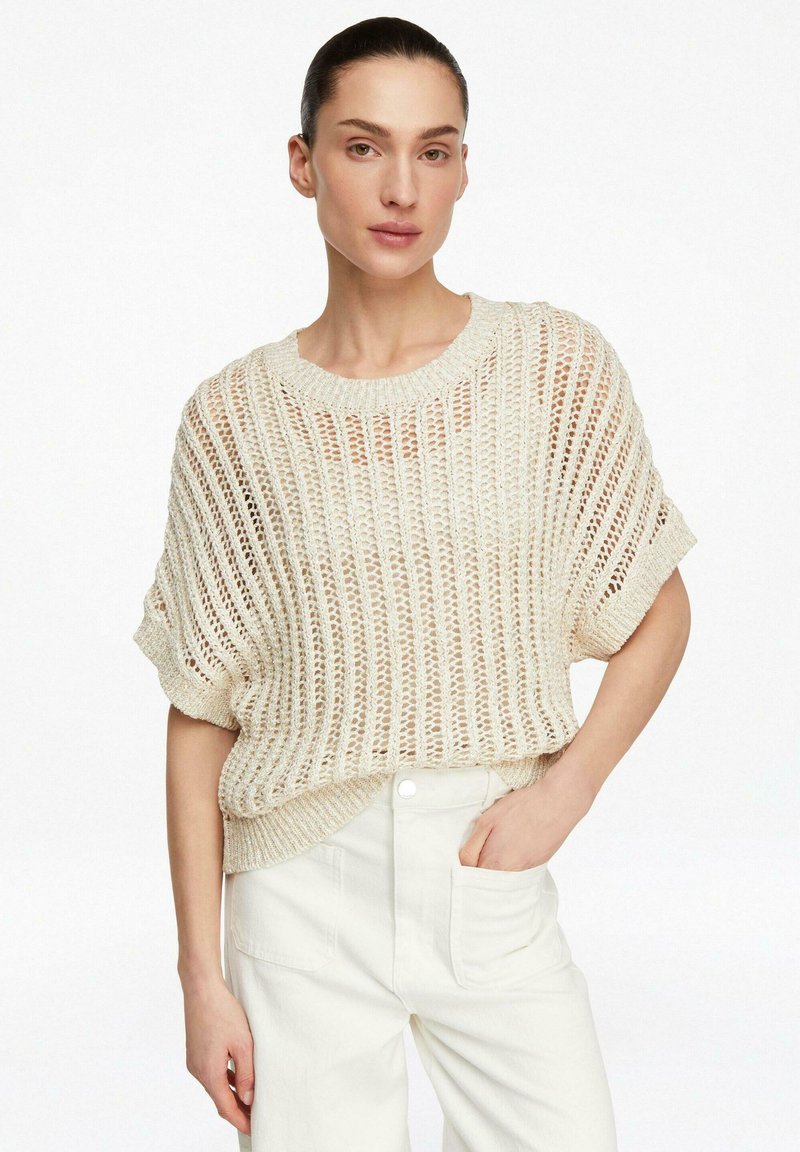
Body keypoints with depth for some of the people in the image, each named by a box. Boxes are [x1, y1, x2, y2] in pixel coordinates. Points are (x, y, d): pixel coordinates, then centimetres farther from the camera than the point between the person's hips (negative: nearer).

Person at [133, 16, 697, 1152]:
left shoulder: (557, 366, -1)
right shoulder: (237, 415, -2)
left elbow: (658, 615, 7)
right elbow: (201, 716, 1)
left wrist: (565, 786, -8)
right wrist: (203, 974, -1)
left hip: (494, 883, 1)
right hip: (304, 893, 0)